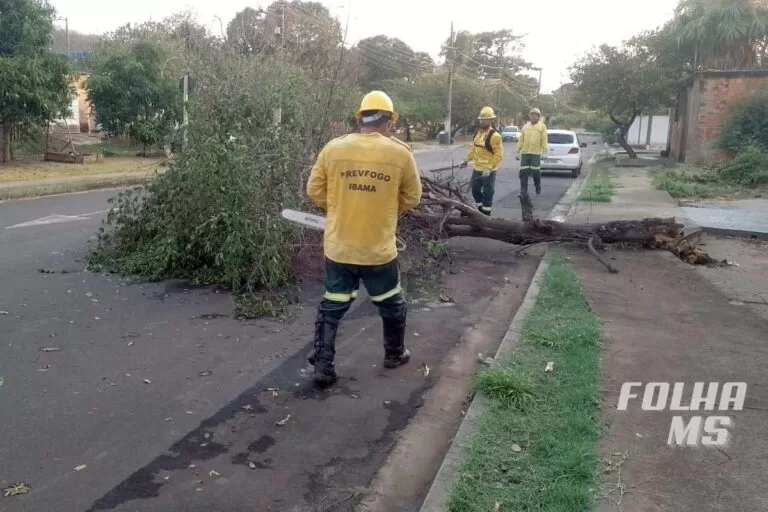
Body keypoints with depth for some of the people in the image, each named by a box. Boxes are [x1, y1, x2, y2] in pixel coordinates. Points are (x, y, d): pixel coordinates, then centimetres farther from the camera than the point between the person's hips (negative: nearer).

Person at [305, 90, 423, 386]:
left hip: (338, 247, 1)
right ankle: (395, 354, 38)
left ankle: (323, 367, 14)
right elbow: (411, 198, 3)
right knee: (392, 304, 22)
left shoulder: (333, 148, -4)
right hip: (379, 249, -1)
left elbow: (314, 191, 3)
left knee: (332, 307, 15)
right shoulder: (400, 153, -7)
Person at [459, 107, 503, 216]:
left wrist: (489, 168, -24)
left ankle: (486, 215, 11)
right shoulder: (478, 133, 8)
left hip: (488, 171, -8)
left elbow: (499, 155, -19)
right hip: (477, 169, 8)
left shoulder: (494, 136, -16)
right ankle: (480, 211, 34)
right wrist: (466, 160, 10)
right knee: (475, 190, 17)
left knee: (487, 193, 1)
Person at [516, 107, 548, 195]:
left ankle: (538, 188, 20)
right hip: (525, 152, 3)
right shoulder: (525, 126, 14)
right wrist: (518, 151, 8)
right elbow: (521, 140, 13)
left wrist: (544, 151, -9)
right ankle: (523, 190, 6)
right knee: (523, 172, 0)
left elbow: (544, 140, -2)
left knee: (536, 172, 0)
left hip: (536, 153, -3)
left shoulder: (542, 126, 4)